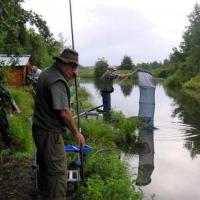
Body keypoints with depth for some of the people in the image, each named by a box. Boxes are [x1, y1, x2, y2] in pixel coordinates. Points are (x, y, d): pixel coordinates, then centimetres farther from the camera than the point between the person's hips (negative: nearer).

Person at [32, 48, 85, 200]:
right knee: (58, 172, -3)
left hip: (39, 129, 10)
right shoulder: (58, 81, -21)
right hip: (50, 132, -10)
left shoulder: (46, 73, 10)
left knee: (45, 167, 22)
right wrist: (76, 133, -15)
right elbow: (64, 112, -25)